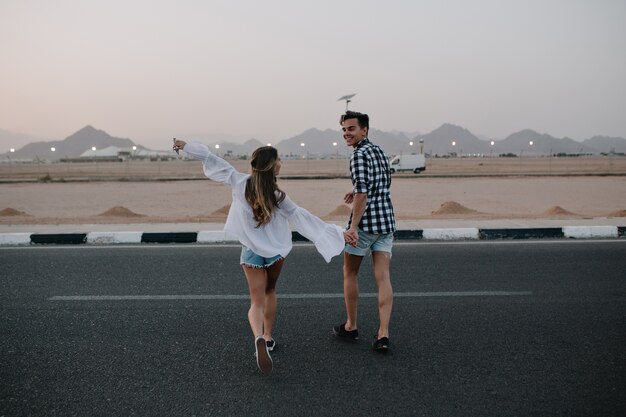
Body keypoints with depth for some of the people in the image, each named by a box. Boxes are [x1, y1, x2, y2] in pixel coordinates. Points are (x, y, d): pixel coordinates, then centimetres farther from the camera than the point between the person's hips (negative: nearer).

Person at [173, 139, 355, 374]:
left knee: (257, 302, 2)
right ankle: (268, 338, 30)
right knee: (269, 291, 25)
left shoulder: (239, 182, -12)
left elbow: (214, 161, -1)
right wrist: (337, 234, -17)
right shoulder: (276, 195, -18)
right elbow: (301, 216, -19)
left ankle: (259, 337, -27)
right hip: (276, 252, -1)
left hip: (252, 253, 1)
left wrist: (187, 146, 11)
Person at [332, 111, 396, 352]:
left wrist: (353, 226, -21)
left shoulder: (359, 154, -12)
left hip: (365, 223, -7)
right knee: (383, 277, 2)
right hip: (386, 221, 7)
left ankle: (351, 327, 21)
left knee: (350, 273, 11)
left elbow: (363, 193, -21)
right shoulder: (379, 151, 15)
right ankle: (383, 334, -2)